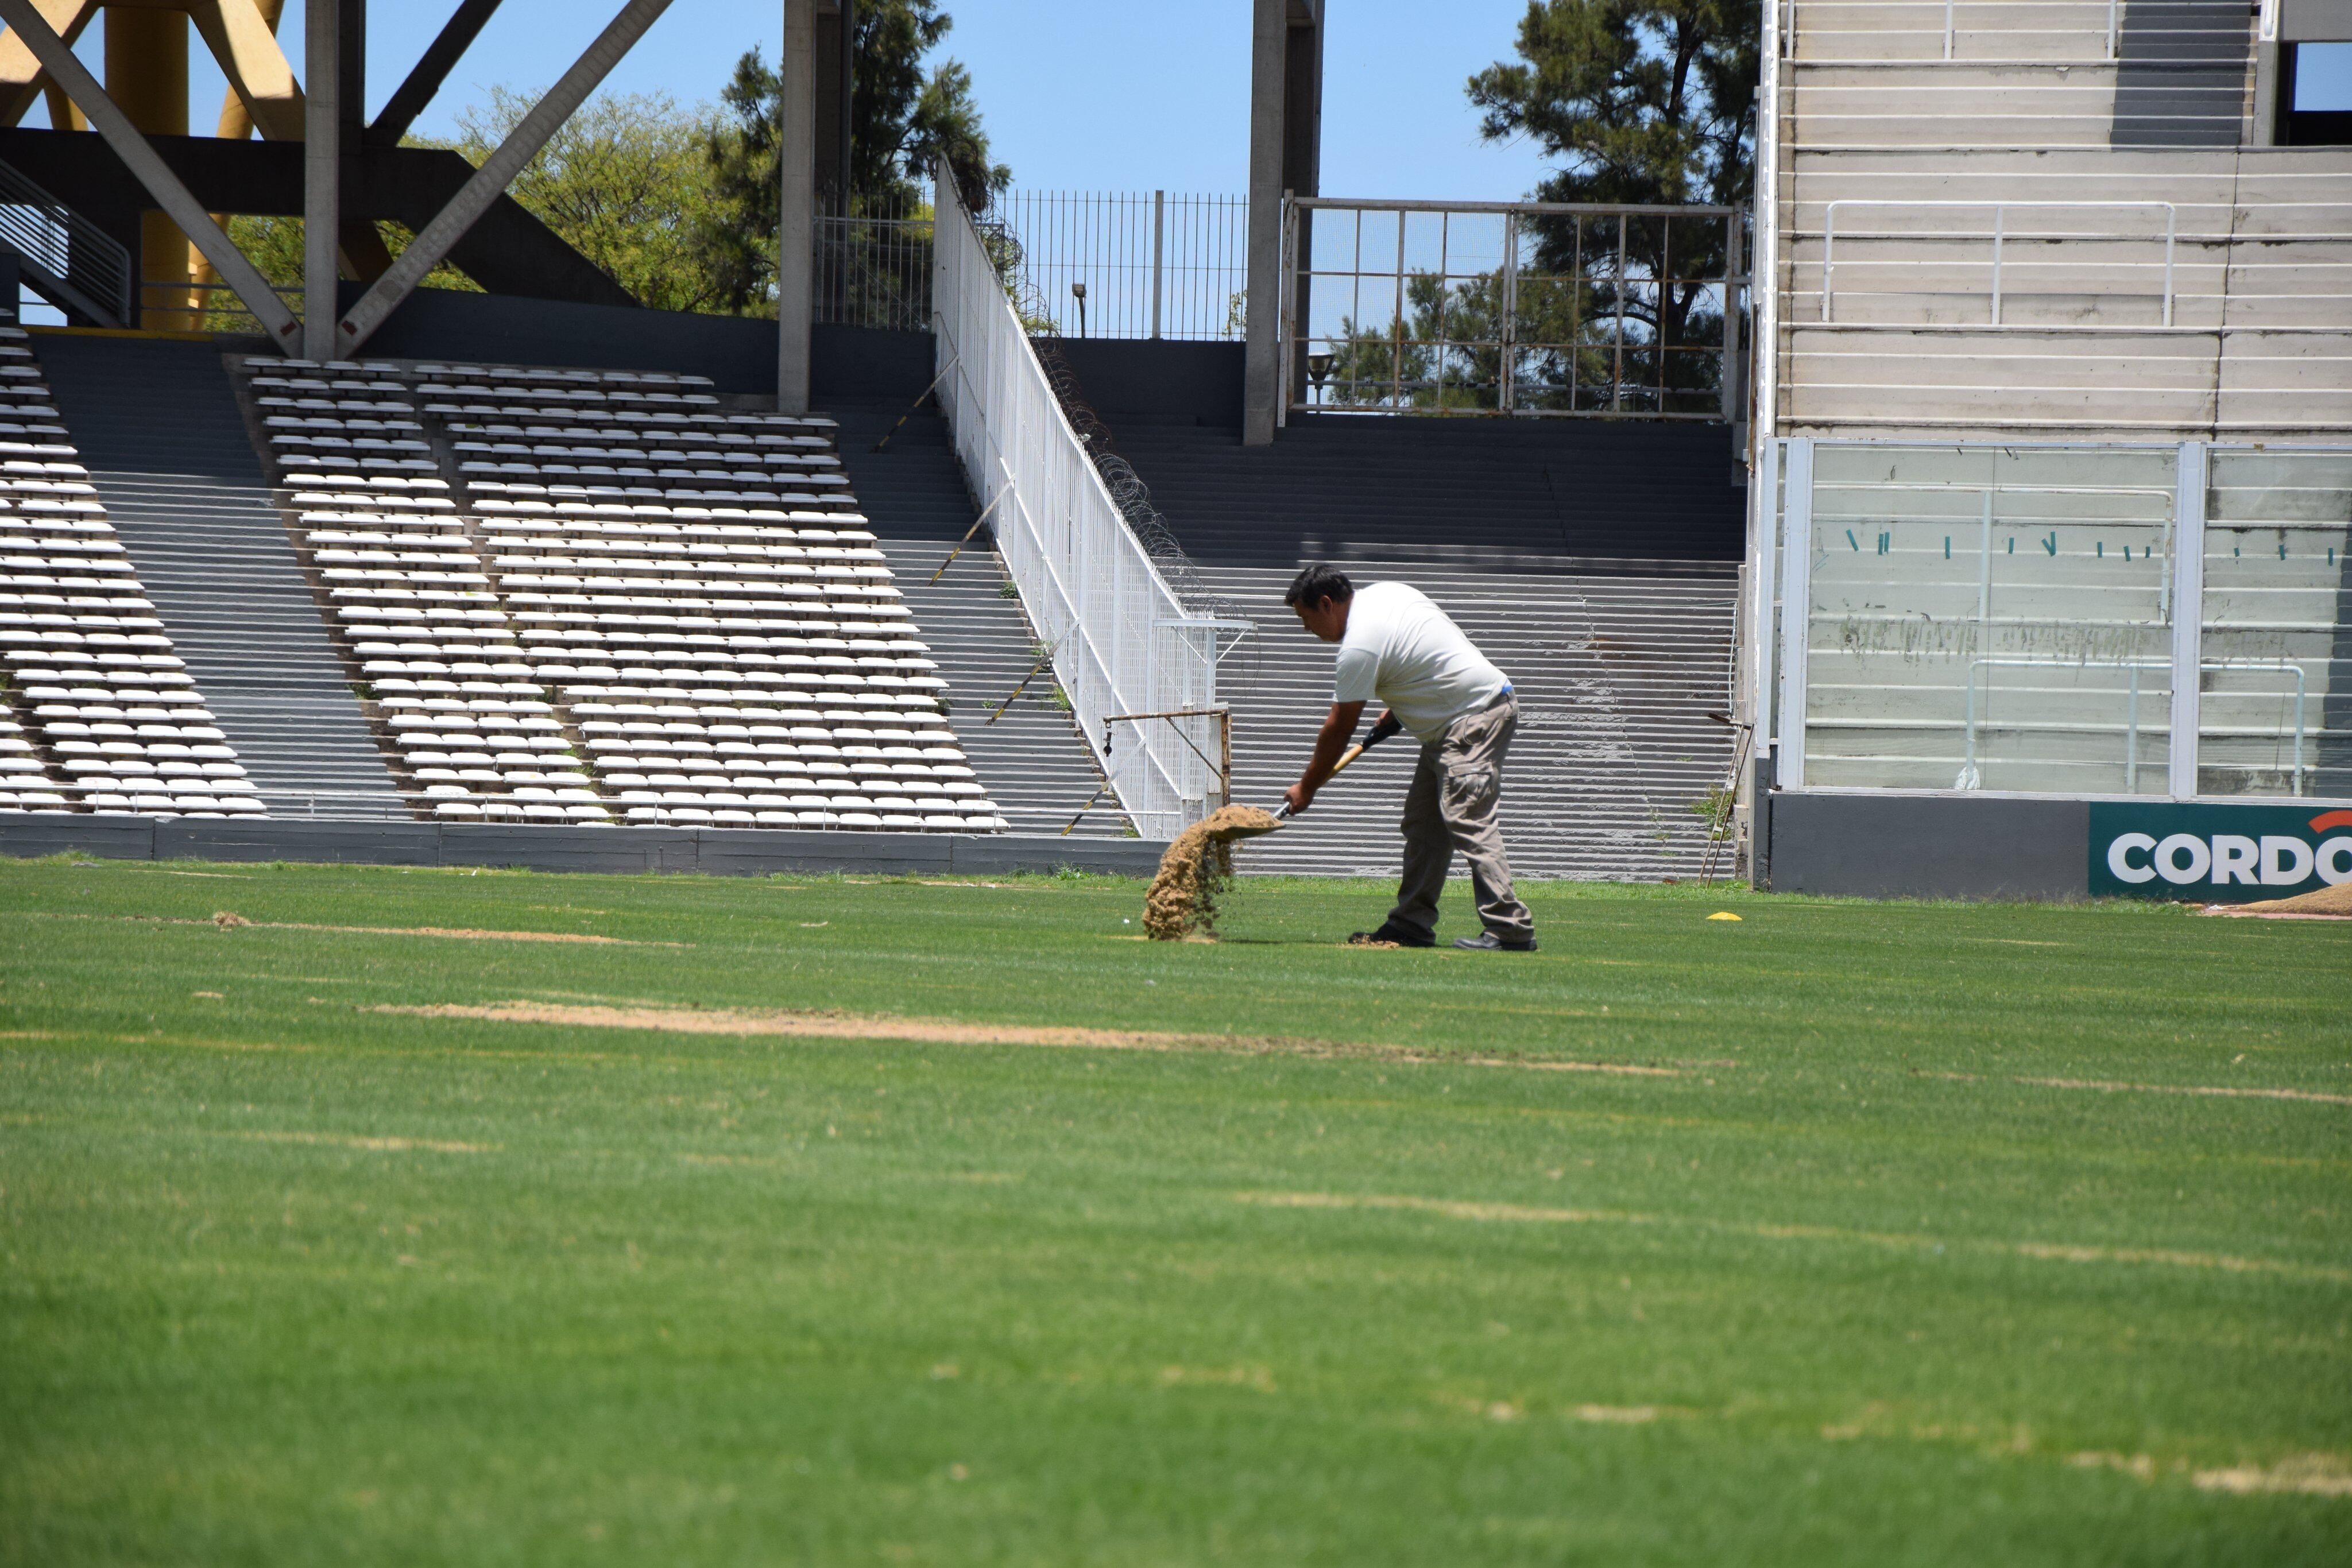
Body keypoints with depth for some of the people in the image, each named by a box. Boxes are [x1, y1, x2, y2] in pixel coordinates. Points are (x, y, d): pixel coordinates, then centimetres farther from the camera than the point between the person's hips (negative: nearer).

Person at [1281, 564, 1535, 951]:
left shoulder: (1359, 648, -18)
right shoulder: (1384, 593, 10)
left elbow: (1338, 731, -11)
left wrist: (1306, 788, 1)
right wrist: (1398, 711, 19)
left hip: (1473, 721, -11)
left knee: (1468, 820, -19)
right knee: (1422, 822, 11)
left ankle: (1510, 929, -25)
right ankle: (1412, 924, 12)